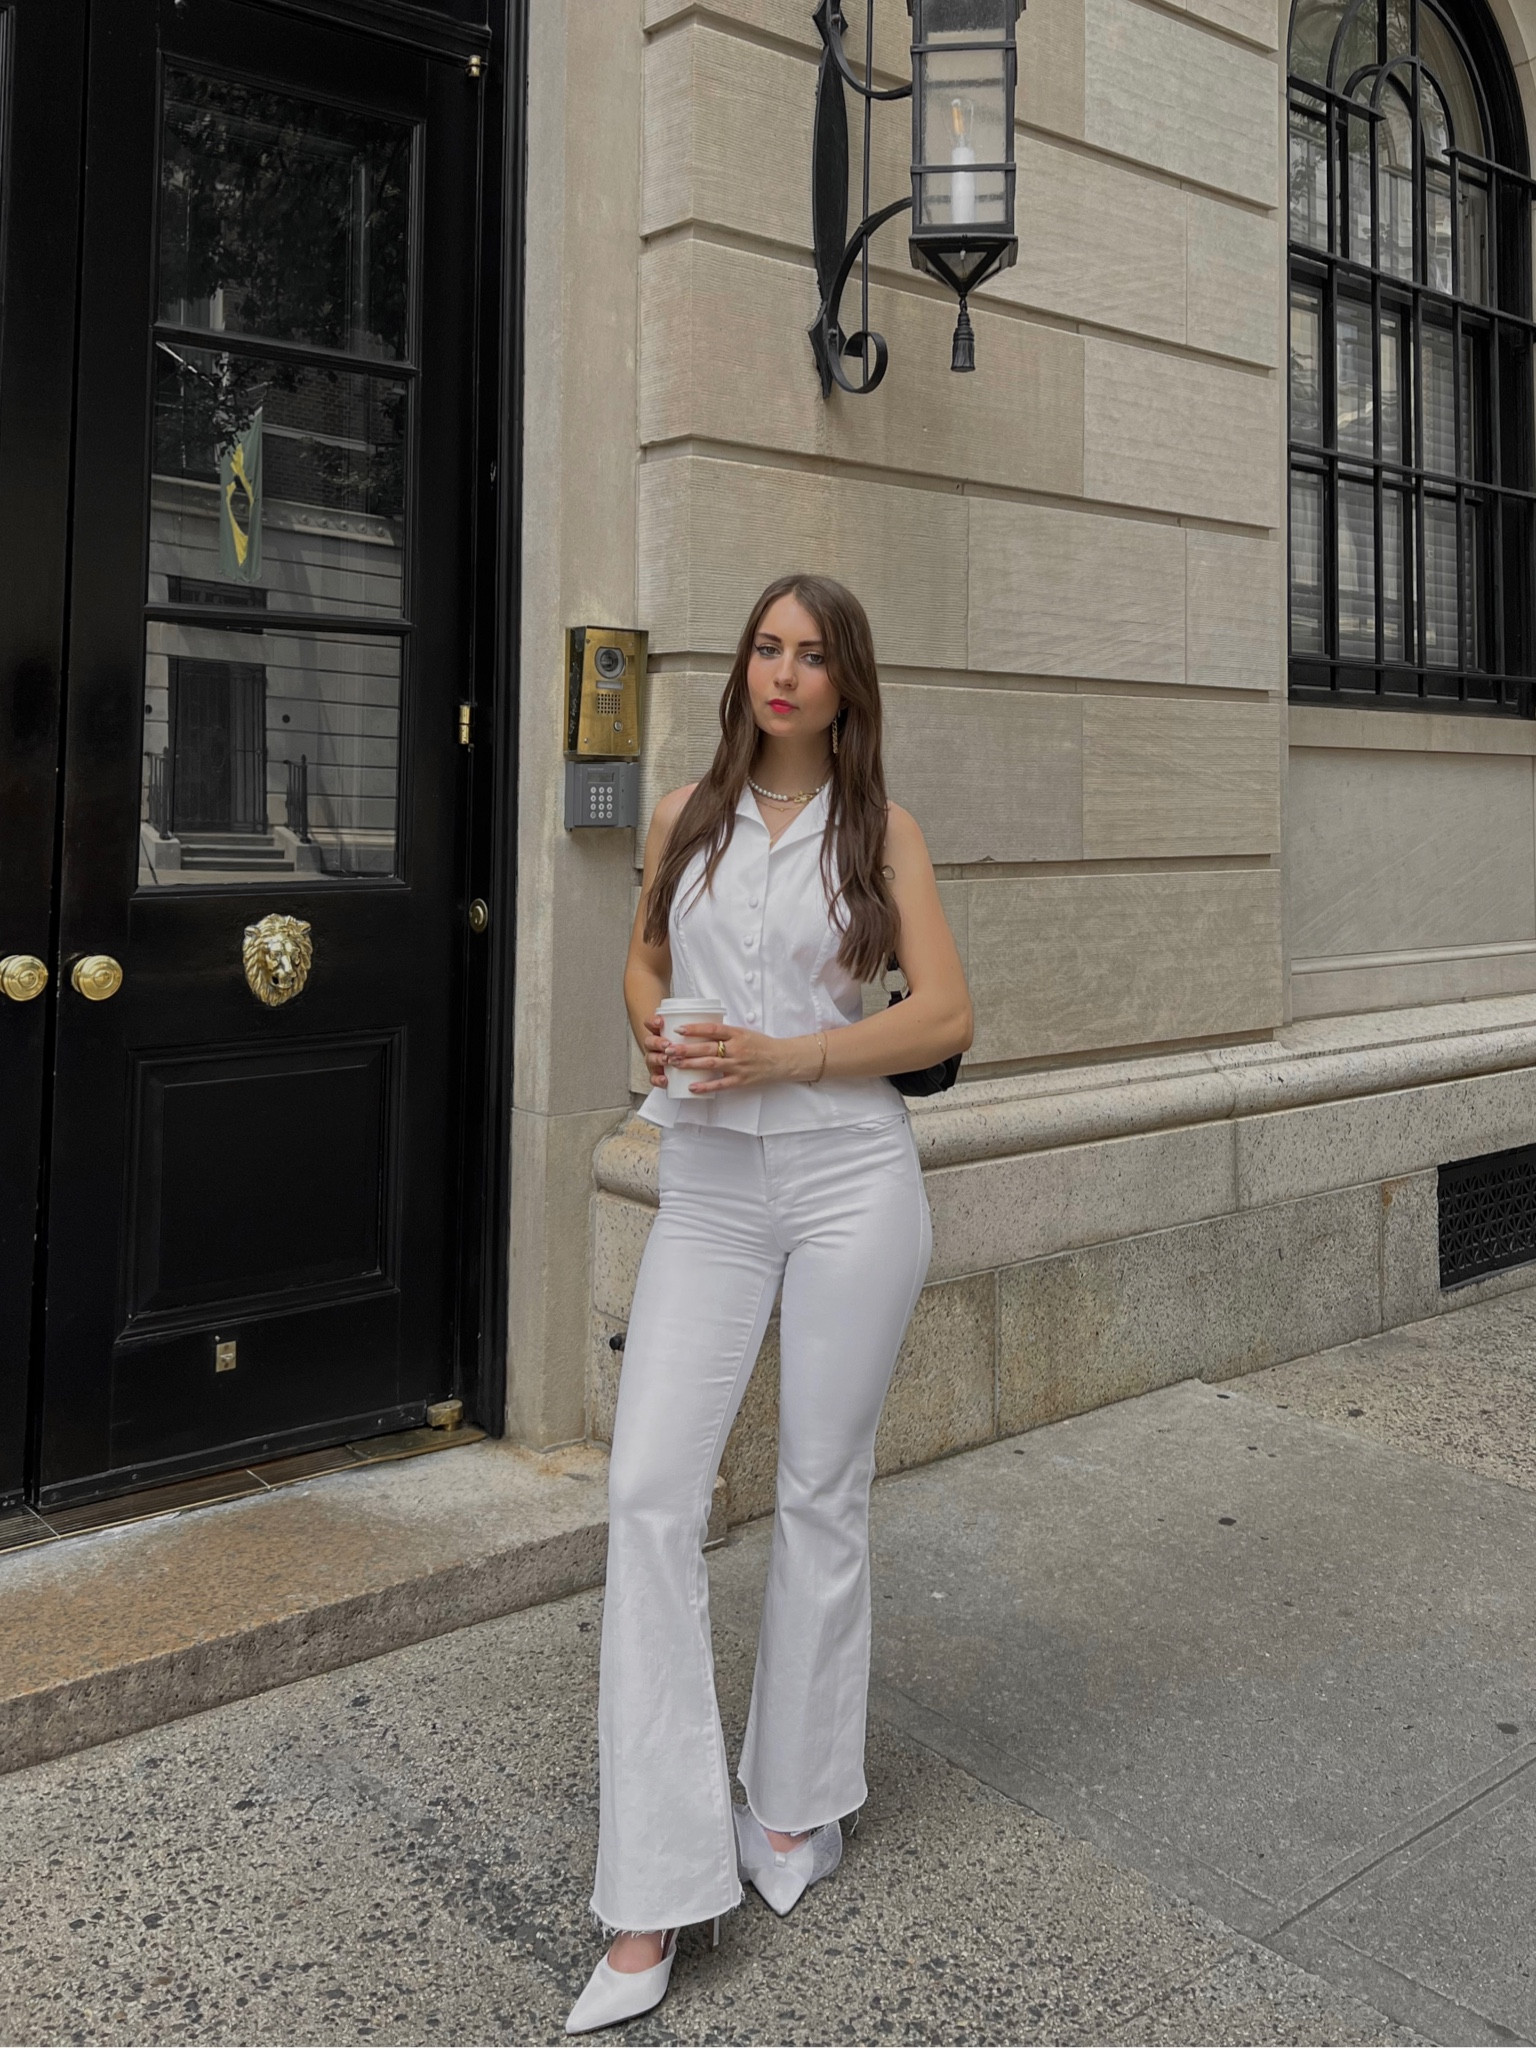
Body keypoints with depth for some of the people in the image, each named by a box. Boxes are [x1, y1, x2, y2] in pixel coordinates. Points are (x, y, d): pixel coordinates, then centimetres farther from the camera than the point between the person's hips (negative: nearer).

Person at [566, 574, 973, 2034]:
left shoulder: (880, 828, 3)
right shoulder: (686, 815, 10)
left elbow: (944, 1013, -2)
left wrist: (782, 1057, -13)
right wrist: (657, 1039, -1)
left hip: (847, 1174, -2)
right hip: (707, 1185, 2)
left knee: (822, 1493, 7)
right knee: (651, 1489, -8)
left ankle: (794, 1804, 29)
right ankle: (653, 1903, -1)